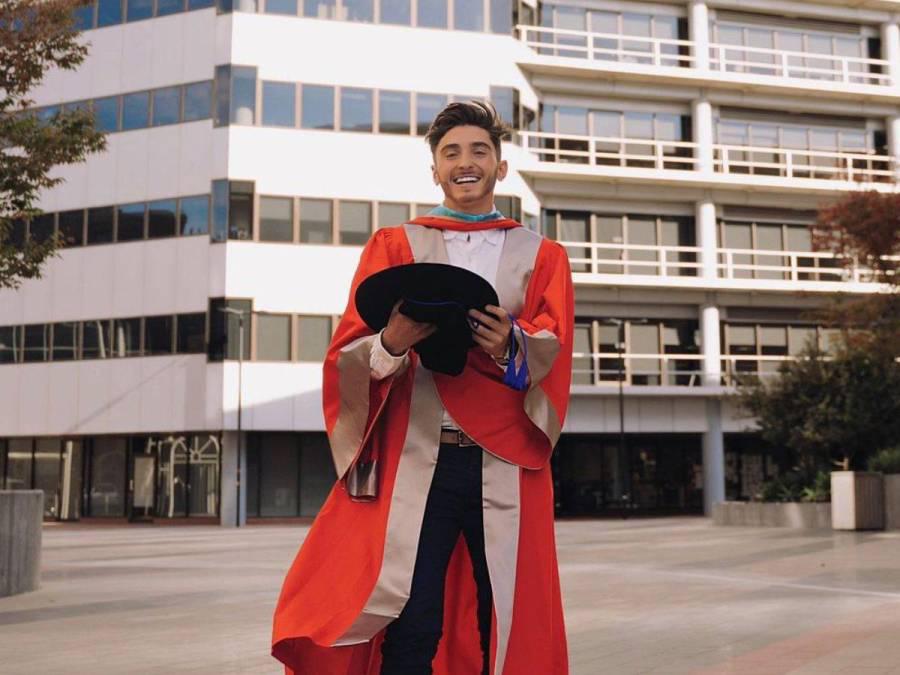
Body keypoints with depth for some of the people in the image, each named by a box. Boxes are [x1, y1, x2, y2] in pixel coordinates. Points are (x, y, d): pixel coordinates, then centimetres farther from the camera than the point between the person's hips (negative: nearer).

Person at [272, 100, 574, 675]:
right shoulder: (393, 247, 14)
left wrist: (511, 348, -23)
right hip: (414, 460, -1)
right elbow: (347, 355, 3)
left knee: (512, 628, 2)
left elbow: (554, 355, -1)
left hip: (506, 466, 1)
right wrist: (391, 344, -19)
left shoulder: (543, 257, 15)